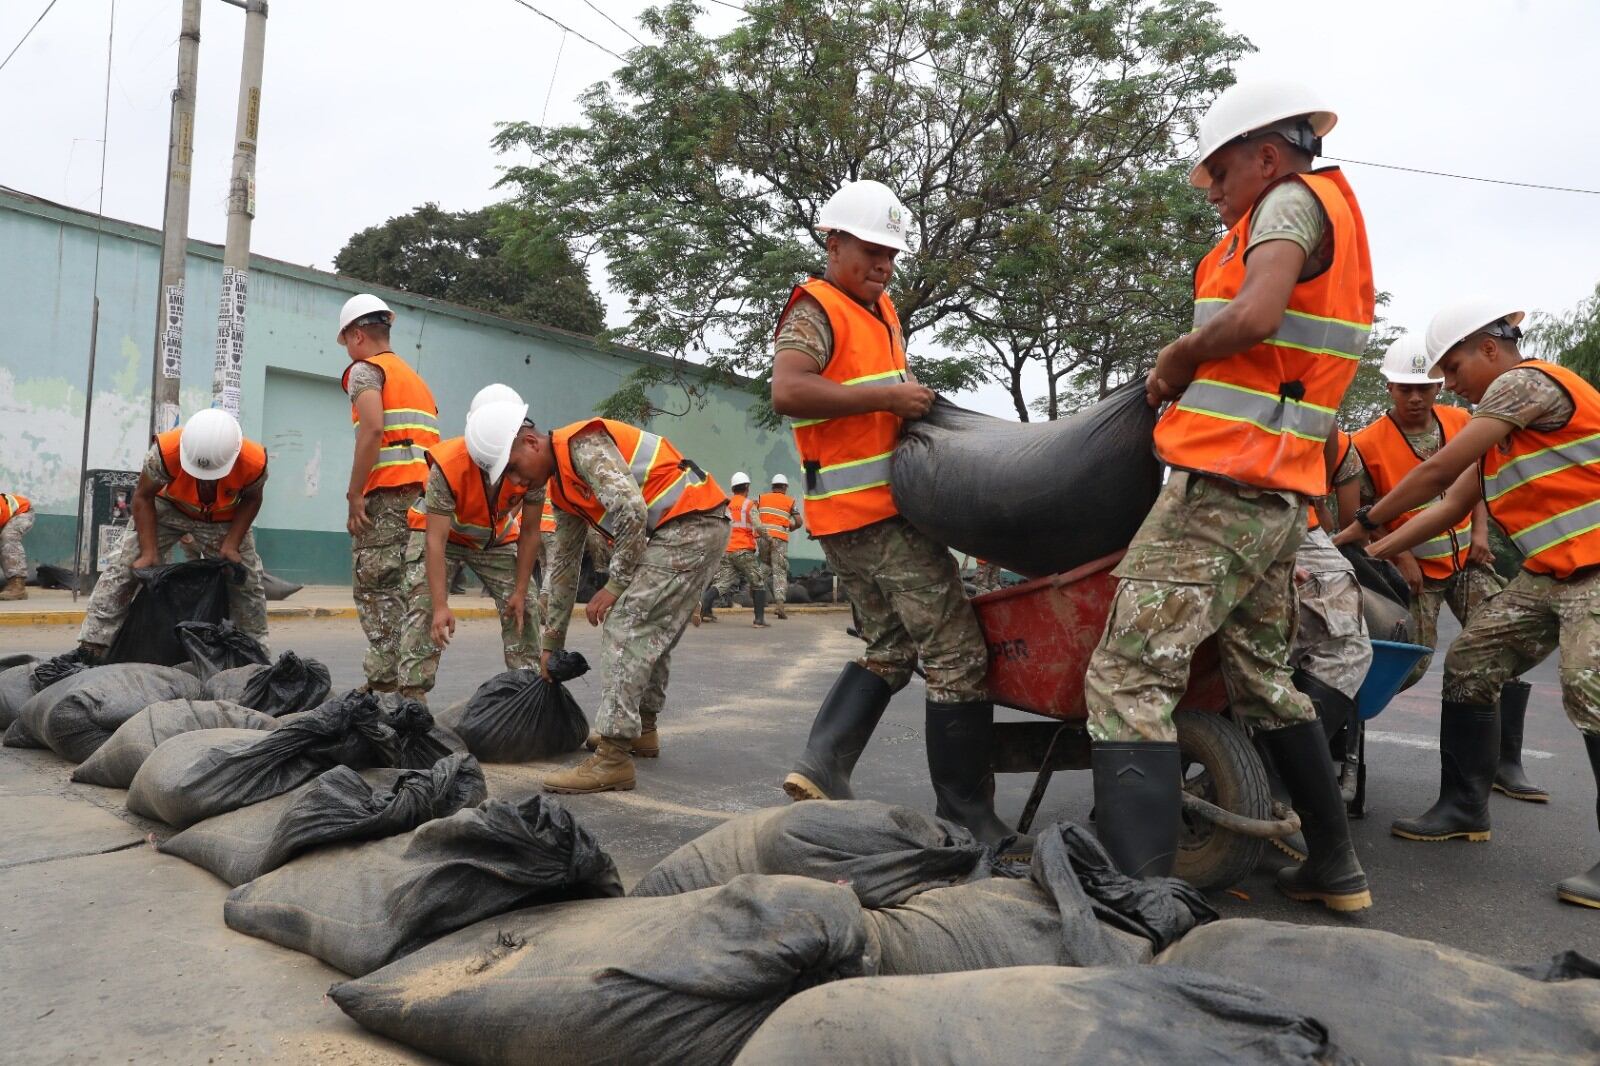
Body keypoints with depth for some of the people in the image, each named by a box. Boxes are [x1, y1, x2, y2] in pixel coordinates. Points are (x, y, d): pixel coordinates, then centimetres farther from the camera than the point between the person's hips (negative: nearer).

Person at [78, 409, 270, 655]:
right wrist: (149, 551, -23)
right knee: (126, 567, -11)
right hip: (169, 507, -1)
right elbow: (143, 497, -20)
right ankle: (93, 644, -4)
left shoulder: (254, 462, -36)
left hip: (224, 519, 1)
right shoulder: (165, 451, -38)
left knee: (247, 580, 2)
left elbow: (251, 500, -13)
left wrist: (232, 544, -21)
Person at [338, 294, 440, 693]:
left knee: (374, 590, -5)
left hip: (388, 492, -8)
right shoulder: (415, 377, 27)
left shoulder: (365, 369, 3)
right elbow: (433, 443, 21)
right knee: (400, 590, 11)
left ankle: (384, 680, -8)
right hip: (423, 492, 8)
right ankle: (410, 680, 11)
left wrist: (354, 495, -13)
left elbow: (373, 428, -15)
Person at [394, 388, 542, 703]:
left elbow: (529, 532, -18)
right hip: (440, 532, -3)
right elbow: (436, 540, -34)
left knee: (522, 610, -4)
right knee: (424, 609, -18)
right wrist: (441, 606, -36)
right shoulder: (447, 465, -37)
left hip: (497, 538, 3)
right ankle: (412, 695, -15)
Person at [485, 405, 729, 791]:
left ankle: (612, 757, -13)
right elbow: (563, 564, 24)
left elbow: (631, 510, -24)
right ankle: (642, 729, 35)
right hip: (699, 529, 10)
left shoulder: (583, 444, -13)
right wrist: (551, 642, 27)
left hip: (690, 522, -10)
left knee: (625, 626, -13)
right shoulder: (561, 488, 18)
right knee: (653, 632, 20)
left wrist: (615, 585, -13)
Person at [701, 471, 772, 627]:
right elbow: (758, 527, -10)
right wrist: (768, 538, 7)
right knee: (758, 583, 7)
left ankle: (703, 606, -20)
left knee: (722, 583, 2)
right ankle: (760, 619, 2)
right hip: (744, 551, -4)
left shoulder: (725, 505, 13)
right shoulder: (749, 504, -1)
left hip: (726, 551, 4)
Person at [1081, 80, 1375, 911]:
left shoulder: (1293, 200, -4)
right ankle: (1335, 866, 31)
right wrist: (1188, 372, 14)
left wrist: (1178, 355, -7)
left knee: (1129, 678, -14)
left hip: (1219, 488, -10)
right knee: (1263, 678, 20)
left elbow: (1254, 316, -23)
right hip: (1281, 497, 10)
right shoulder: (1337, 218, 25)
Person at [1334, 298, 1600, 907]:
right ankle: (1464, 809, 14)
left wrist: (1362, 526, -7)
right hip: (1550, 572, 10)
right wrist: (1372, 554, 9)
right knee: (1469, 665, 6)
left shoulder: (1526, 381, -11)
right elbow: (1451, 506, 16)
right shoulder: (1498, 420, 19)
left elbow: (1438, 471, -16)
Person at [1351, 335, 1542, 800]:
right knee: (1409, 667, -10)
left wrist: (1480, 531, 1)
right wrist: (1400, 557, -17)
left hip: (1467, 561, 5)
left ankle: (1506, 763, 8)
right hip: (1413, 569, -5)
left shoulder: (1461, 422, 0)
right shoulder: (1368, 444, -15)